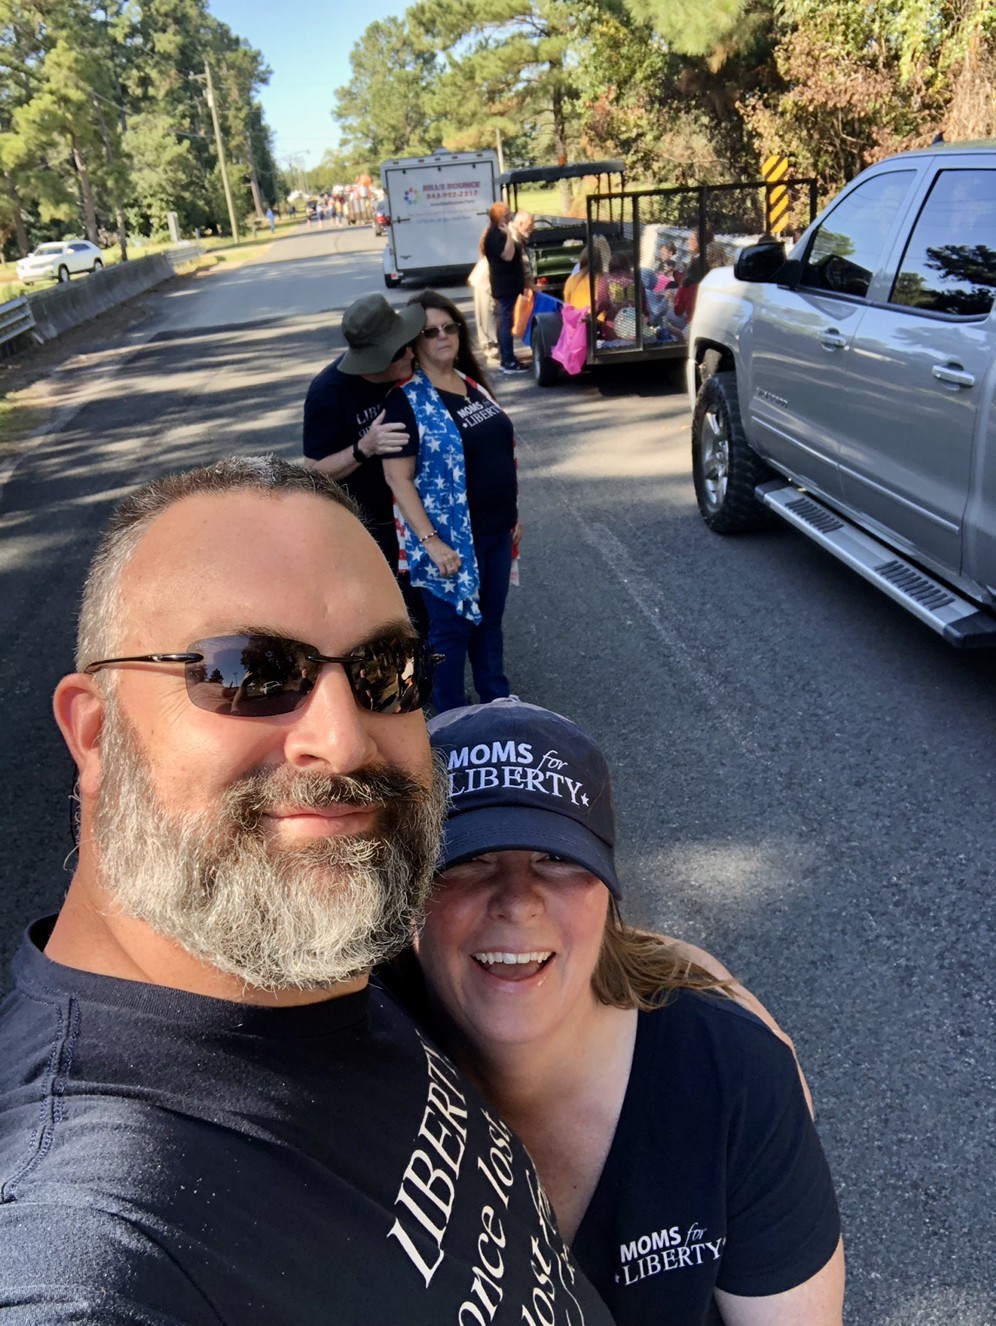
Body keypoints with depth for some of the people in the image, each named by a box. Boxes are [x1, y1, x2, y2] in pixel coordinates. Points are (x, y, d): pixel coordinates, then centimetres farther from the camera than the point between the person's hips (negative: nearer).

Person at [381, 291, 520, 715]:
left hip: (495, 531, 7)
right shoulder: (406, 400, -14)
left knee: (490, 619, 20)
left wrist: (512, 514, 15)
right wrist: (430, 541, -22)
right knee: (452, 628, 6)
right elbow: (398, 478, -18)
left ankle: (497, 699, 38)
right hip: (452, 539, -7)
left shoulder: (472, 384, 7)